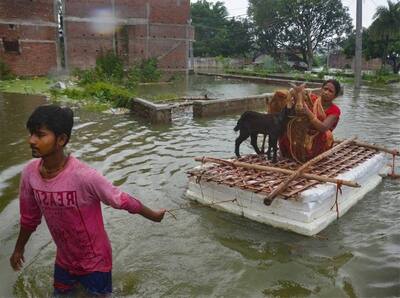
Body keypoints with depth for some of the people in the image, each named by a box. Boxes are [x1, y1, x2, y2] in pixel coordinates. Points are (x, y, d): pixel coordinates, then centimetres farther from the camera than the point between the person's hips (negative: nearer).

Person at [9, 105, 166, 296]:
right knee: (61, 293, 26)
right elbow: (29, 216, 3)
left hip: (94, 261, -5)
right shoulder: (29, 173, -15)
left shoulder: (83, 176, -33)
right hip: (64, 260, 5)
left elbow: (123, 201, -20)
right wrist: (19, 248, 16)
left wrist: (154, 215, -6)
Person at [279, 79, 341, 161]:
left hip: (317, 144, -1)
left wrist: (308, 113, -37)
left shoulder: (334, 110, -10)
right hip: (301, 136, 2)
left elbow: (324, 128, -26)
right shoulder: (312, 99, -3)